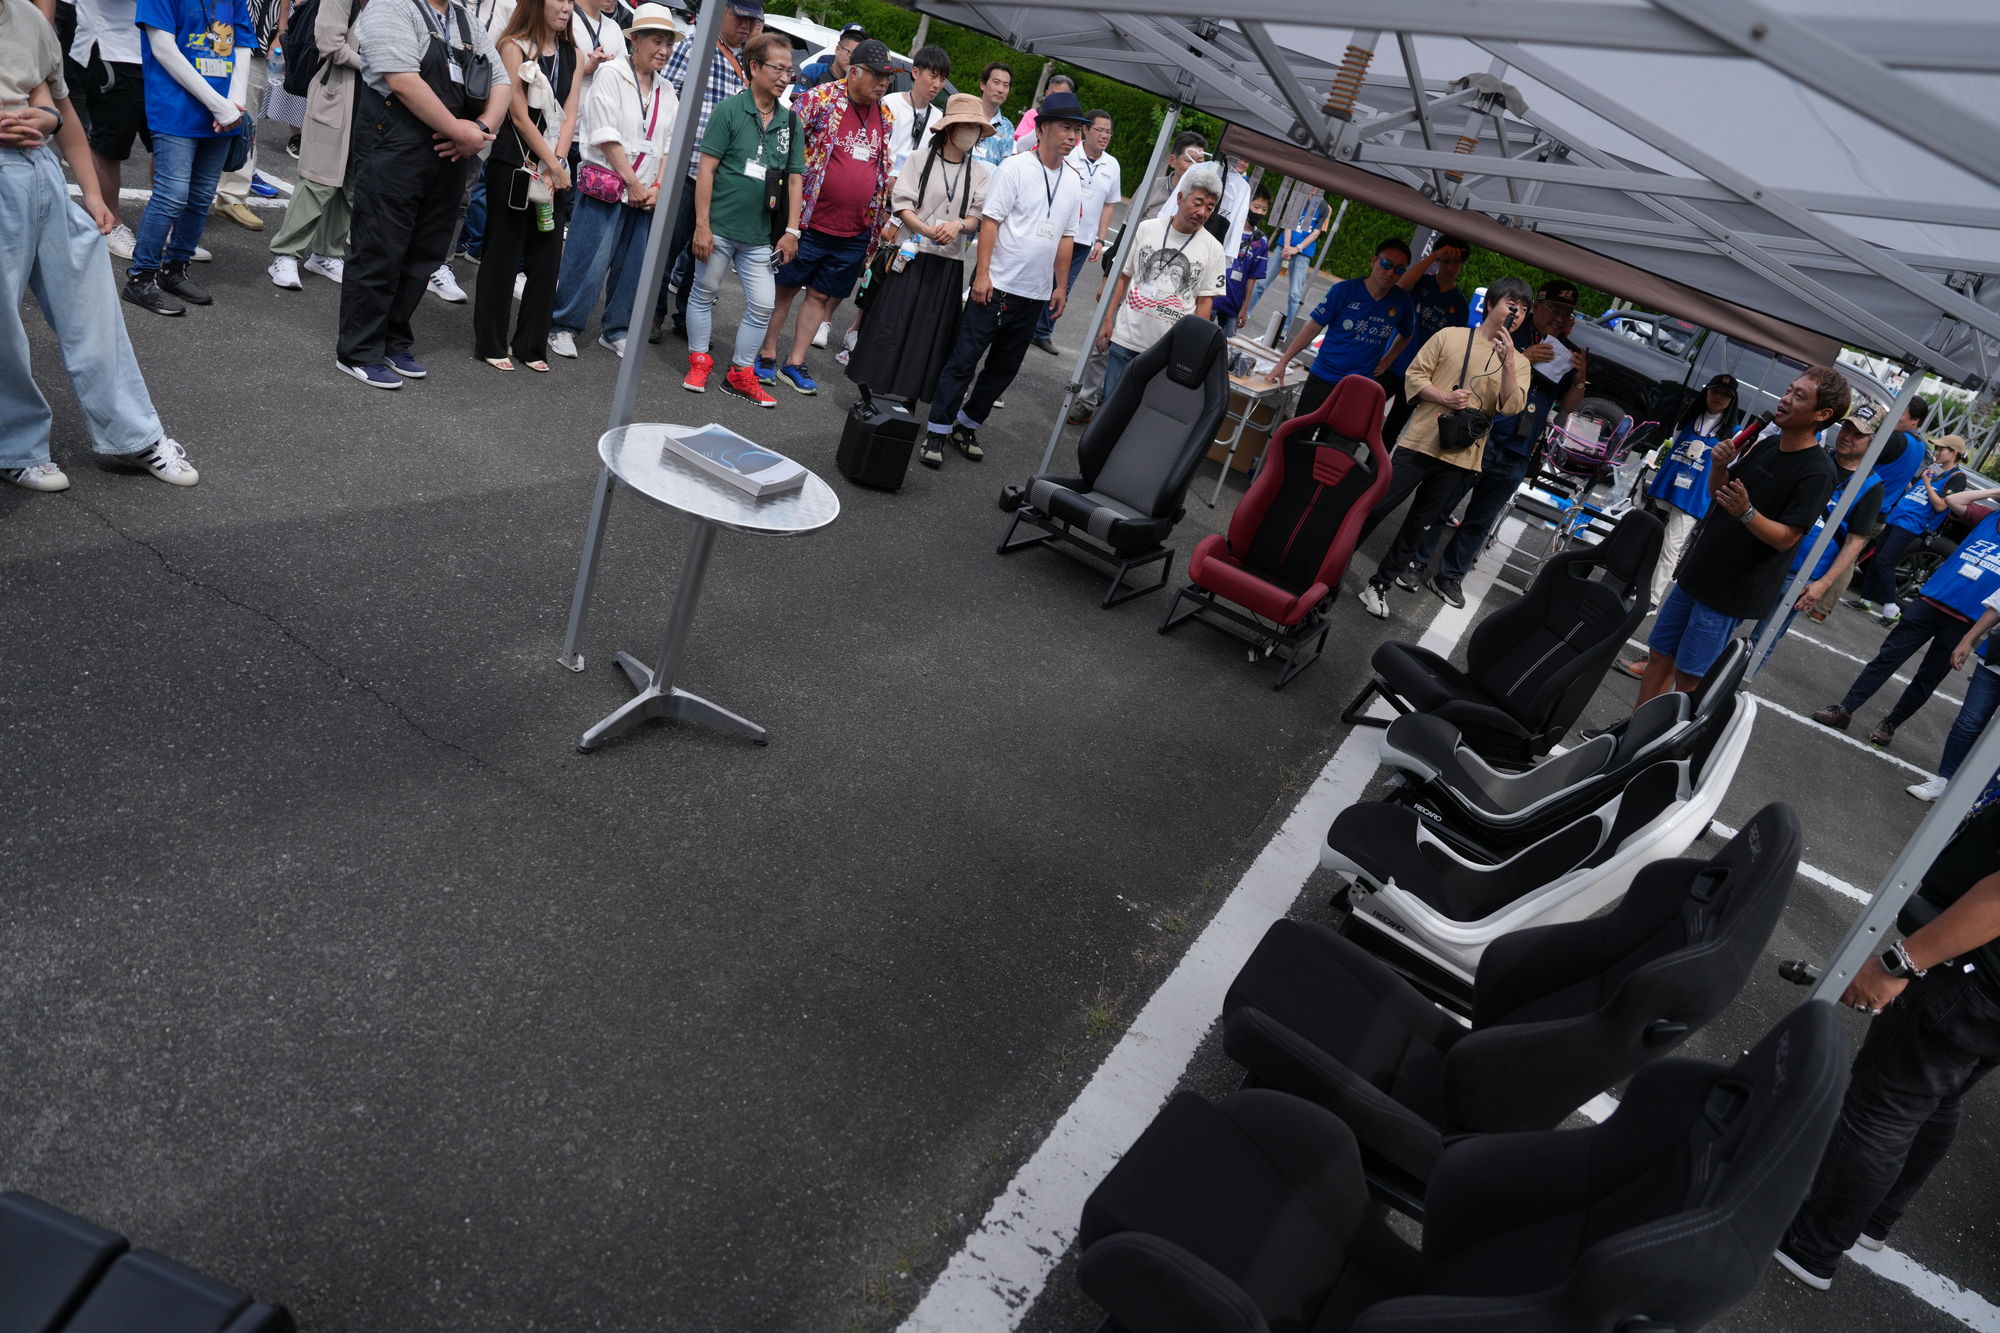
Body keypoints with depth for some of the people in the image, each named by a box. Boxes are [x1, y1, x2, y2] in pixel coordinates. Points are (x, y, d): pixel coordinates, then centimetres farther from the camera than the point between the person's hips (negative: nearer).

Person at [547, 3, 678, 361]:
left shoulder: (667, 92, 13)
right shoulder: (611, 75, -5)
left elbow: (669, 144, 12)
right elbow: (606, 135, -11)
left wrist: (657, 187, -2)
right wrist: (633, 184, -12)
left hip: (645, 193, 6)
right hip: (606, 184, -6)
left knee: (633, 264, 8)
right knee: (589, 261, -6)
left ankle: (616, 329, 21)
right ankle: (563, 326, 5)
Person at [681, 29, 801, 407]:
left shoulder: (791, 122, 7)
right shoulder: (730, 110, -6)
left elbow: (795, 178, 10)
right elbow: (706, 169, -9)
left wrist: (791, 230, 1)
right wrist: (702, 225, -13)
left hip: (760, 235, 4)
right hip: (720, 227, -4)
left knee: (762, 305, 3)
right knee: (704, 293, 8)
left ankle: (741, 373, 17)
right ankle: (699, 362, 24)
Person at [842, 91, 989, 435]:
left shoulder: (981, 173, 7)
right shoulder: (919, 161, 3)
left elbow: (978, 215, 5)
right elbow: (902, 204, -4)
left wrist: (959, 225, -18)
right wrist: (927, 230, -21)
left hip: (948, 265, 2)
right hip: (912, 256, -1)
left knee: (932, 335, 0)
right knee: (893, 326, -1)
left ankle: (909, 399, 3)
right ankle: (877, 398, 10)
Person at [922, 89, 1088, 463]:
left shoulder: (1073, 181, 11)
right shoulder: (1015, 167, -7)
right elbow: (990, 221, -11)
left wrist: (1061, 285, 14)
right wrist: (983, 274, -17)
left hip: (1035, 293, 6)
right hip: (996, 285, -6)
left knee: (1004, 367, 11)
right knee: (964, 359, -4)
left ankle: (967, 425, 24)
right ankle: (937, 431, 2)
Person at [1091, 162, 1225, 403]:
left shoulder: (1213, 249, 2)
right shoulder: (1147, 229, 3)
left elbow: (1205, 302, 3)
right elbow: (1123, 276, 7)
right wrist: (1108, 320, 3)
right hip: (1125, 338, 1)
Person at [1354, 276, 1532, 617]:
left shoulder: (1519, 363, 7)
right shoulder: (1450, 336, 2)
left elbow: (1511, 406, -7)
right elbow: (1415, 375, 0)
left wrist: (1508, 361, -18)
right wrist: (1444, 398, -16)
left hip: (1460, 458, 3)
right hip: (1419, 442, -2)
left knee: (1420, 525, 10)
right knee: (1375, 507, 0)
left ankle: (1380, 583, 22)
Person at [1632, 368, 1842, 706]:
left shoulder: (1816, 472, -15)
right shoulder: (1764, 445, 8)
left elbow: (1786, 538, -18)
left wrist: (1746, 512, -34)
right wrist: (1720, 466, -5)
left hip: (1732, 590, -7)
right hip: (1696, 573, 7)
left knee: (1688, 677, -3)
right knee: (1659, 656, 10)